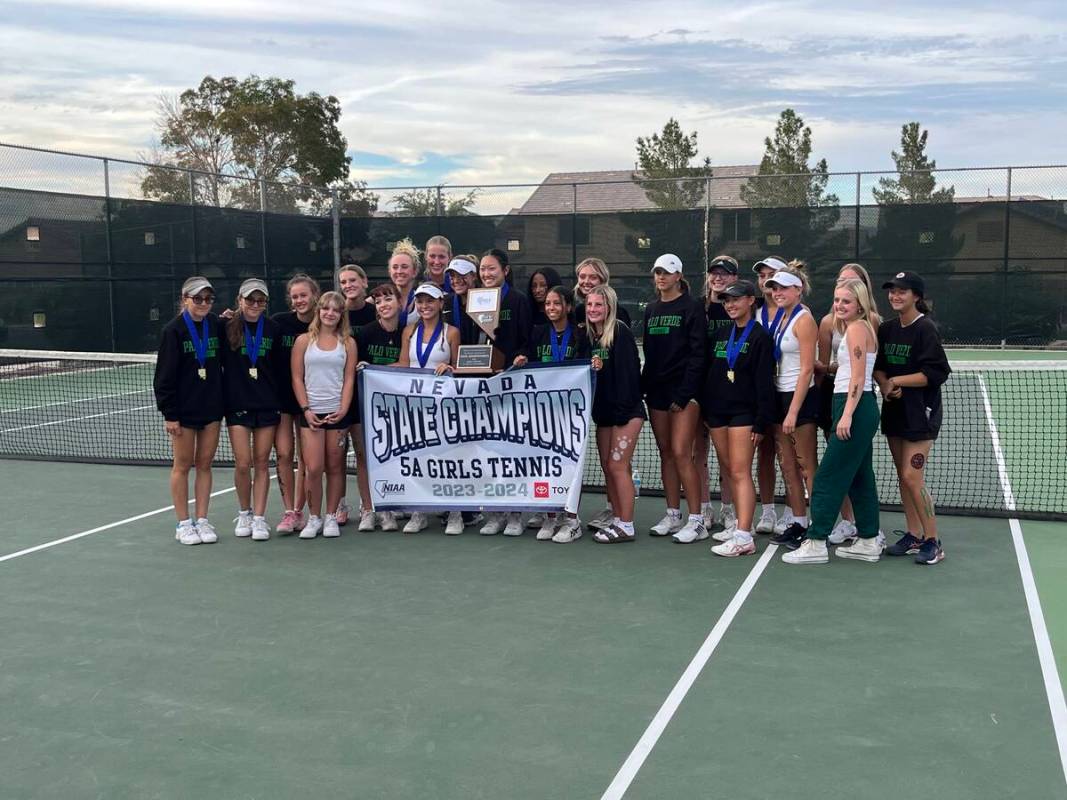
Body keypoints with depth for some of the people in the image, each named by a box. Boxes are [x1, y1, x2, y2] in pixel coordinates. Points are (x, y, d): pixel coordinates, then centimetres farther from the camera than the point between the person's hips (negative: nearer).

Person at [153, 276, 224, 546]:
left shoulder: (215, 324, 2)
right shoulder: (173, 330, -10)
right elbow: (165, 375, -10)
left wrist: (222, 400, 5)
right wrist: (169, 414, -13)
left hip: (211, 407, 4)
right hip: (184, 409, -4)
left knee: (204, 465, 9)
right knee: (182, 466, 6)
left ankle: (202, 520, 17)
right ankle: (184, 523, 15)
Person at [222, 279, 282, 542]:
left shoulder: (273, 328, 4)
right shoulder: (228, 327, -3)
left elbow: (279, 367, 10)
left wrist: (281, 400, 8)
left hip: (267, 405, 2)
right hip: (237, 404, -2)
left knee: (262, 463, 4)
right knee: (243, 463, -3)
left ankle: (259, 518, 11)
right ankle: (244, 513, 19)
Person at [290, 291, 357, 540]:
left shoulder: (348, 343, 7)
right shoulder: (304, 341, 5)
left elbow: (349, 379, 3)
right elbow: (297, 378, 3)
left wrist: (343, 409, -8)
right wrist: (306, 409, -6)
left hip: (338, 413, 1)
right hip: (311, 412, -1)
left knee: (334, 467, 5)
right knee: (314, 468, -6)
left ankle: (331, 517, 16)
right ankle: (314, 518, 8)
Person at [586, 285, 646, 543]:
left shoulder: (621, 333, -12)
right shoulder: (589, 335, 10)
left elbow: (628, 373, -17)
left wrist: (623, 412, -19)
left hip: (626, 411, -7)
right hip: (603, 411, 8)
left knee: (617, 466, -8)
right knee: (607, 467, 9)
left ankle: (626, 526, -2)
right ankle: (615, 519, 18)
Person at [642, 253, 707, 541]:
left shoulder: (692, 307, -5)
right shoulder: (650, 310, 16)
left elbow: (697, 353, -11)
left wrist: (685, 393, -17)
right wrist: (644, 388, 10)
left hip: (683, 390, -7)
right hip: (656, 390, 7)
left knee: (681, 453, -11)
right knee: (666, 453, 9)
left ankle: (696, 521, -5)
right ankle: (673, 515, 16)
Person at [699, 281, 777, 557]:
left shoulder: (759, 337, -5)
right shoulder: (721, 335, 15)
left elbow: (764, 382, -10)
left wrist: (761, 422, -14)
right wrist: (705, 410, 13)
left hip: (743, 412, -7)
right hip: (717, 410, 7)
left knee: (740, 472, -12)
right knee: (727, 471, 10)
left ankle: (744, 537, -16)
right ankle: (743, 522, 20)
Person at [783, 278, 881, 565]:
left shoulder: (856, 328, -11)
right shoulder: (861, 328, 18)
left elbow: (858, 377, -18)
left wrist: (846, 416, -22)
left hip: (854, 407, -10)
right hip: (861, 409, 10)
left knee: (828, 477, -7)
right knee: (860, 477, 13)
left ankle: (815, 543, -4)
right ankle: (868, 541, 19)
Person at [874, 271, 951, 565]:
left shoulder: (925, 329, -12)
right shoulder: (886, 328, 7)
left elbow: (936, 373, -17)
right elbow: (878, 366, 11)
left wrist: (898, 381, -17)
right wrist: (885, 384, -9)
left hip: (920, 414, -7)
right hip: (894, 411, 7)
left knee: (912, 477, -9)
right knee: (903, 477, 11)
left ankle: (933, 541, 3)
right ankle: (913, 536, 22)